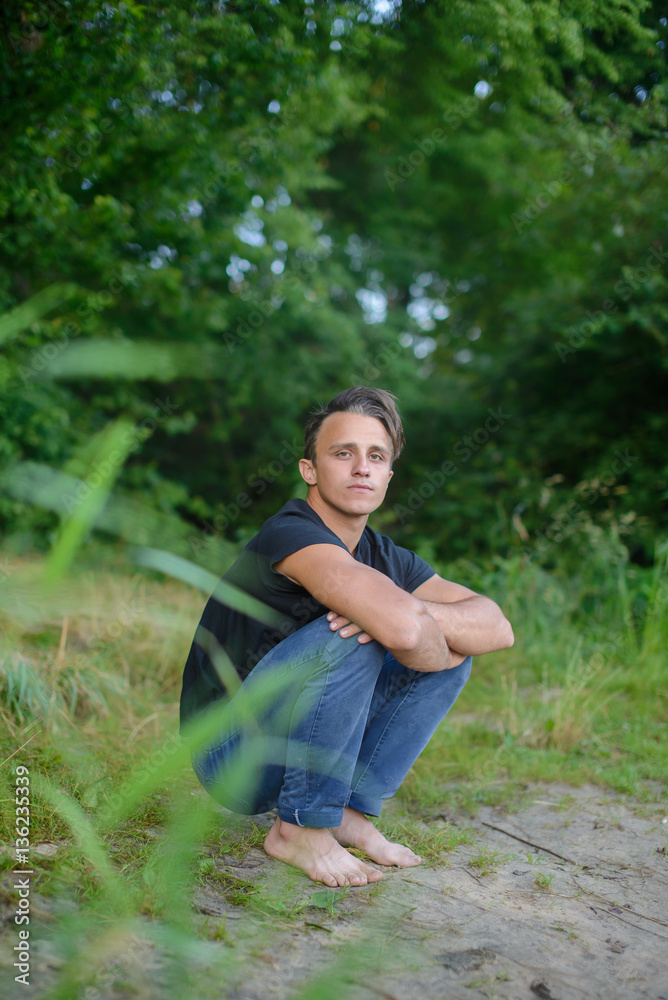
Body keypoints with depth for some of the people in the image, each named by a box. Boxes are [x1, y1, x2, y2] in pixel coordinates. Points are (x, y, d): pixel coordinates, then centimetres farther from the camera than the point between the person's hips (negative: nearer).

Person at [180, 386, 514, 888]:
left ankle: (351, 811, 1)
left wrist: (418, 615, -22)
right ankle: (302, 827, -13)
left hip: (297, 748, 7)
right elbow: (402, 629, -38)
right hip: (232, 760, -7)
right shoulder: (291, 534, -22)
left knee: (453, 643, -2)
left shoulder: (387, 558, 3)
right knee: (350, 636, -31)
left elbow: (498, 627, -4)